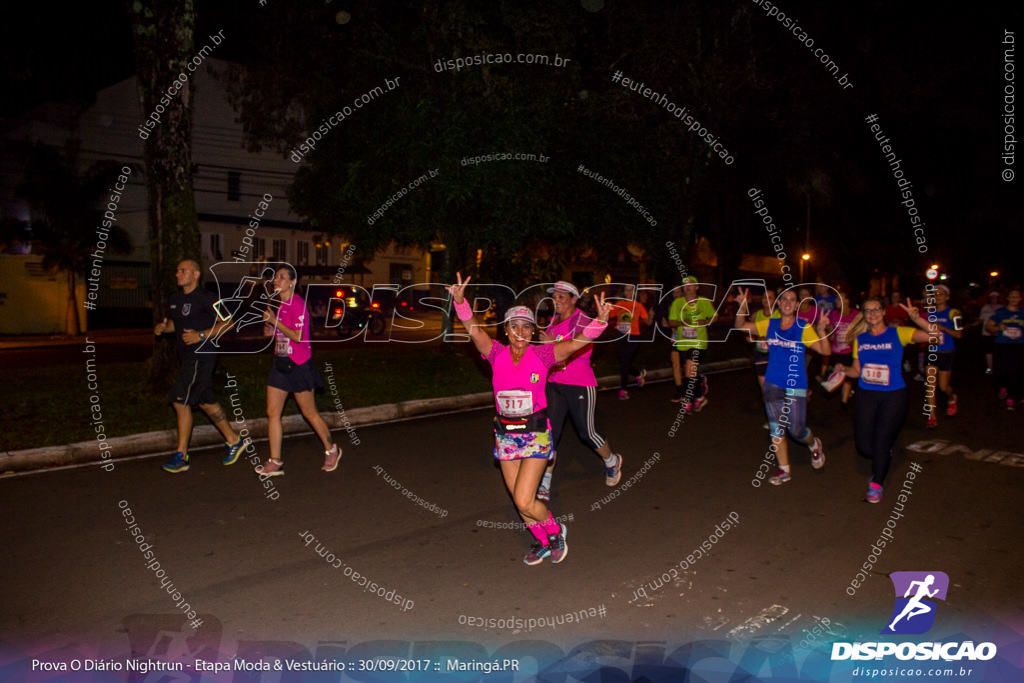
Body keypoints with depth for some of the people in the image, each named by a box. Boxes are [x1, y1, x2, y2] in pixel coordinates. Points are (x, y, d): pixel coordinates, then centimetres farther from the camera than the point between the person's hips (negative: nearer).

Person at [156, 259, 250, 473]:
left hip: (201, 357, -9)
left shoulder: (205, 297, -12)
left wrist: (201, 335, -22)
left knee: (181, 402, -9)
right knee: (206, 402, 14)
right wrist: (163, 327, 5)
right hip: (187, 357, 9)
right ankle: (234, 441, 26)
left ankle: (181, 457, 0)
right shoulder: (176, 298, 13)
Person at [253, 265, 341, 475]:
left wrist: (275, 321, -18)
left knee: (310, 413, 4)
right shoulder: (280, 304, 10)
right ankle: (275, 463, 11)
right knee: (272, 412, 4)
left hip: (298, 365, -8)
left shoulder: (297, 303, -15)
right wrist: (271, 327, 3)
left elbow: (298, 336, -22)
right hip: (280, 363, 8)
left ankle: (331, 450, 24)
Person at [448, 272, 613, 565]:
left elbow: (577, 342, -18)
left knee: (524, 501, -9)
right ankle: (542, 542, 39)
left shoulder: (542, 354, -7)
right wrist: (460, 301, -32)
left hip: (536, 434, -4)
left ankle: (556, 530, 21)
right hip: (505, 434, 4)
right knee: (519, 499, 14)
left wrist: (600, 321, -34)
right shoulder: (497, 354, -2)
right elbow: (474, 330, -16)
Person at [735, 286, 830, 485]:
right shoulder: (770, 325, 2)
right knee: (776, 429, 8)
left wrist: (821, 330, -30)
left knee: (796, 430, -1)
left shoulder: (803, 328, -8)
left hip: (796, 386, -3)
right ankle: (784, 470, 21)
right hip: (773, 384, 4)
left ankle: (814, 445, 34)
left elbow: (825, 351, -14)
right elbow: (740, 326, 6)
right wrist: (742, 307, -10)